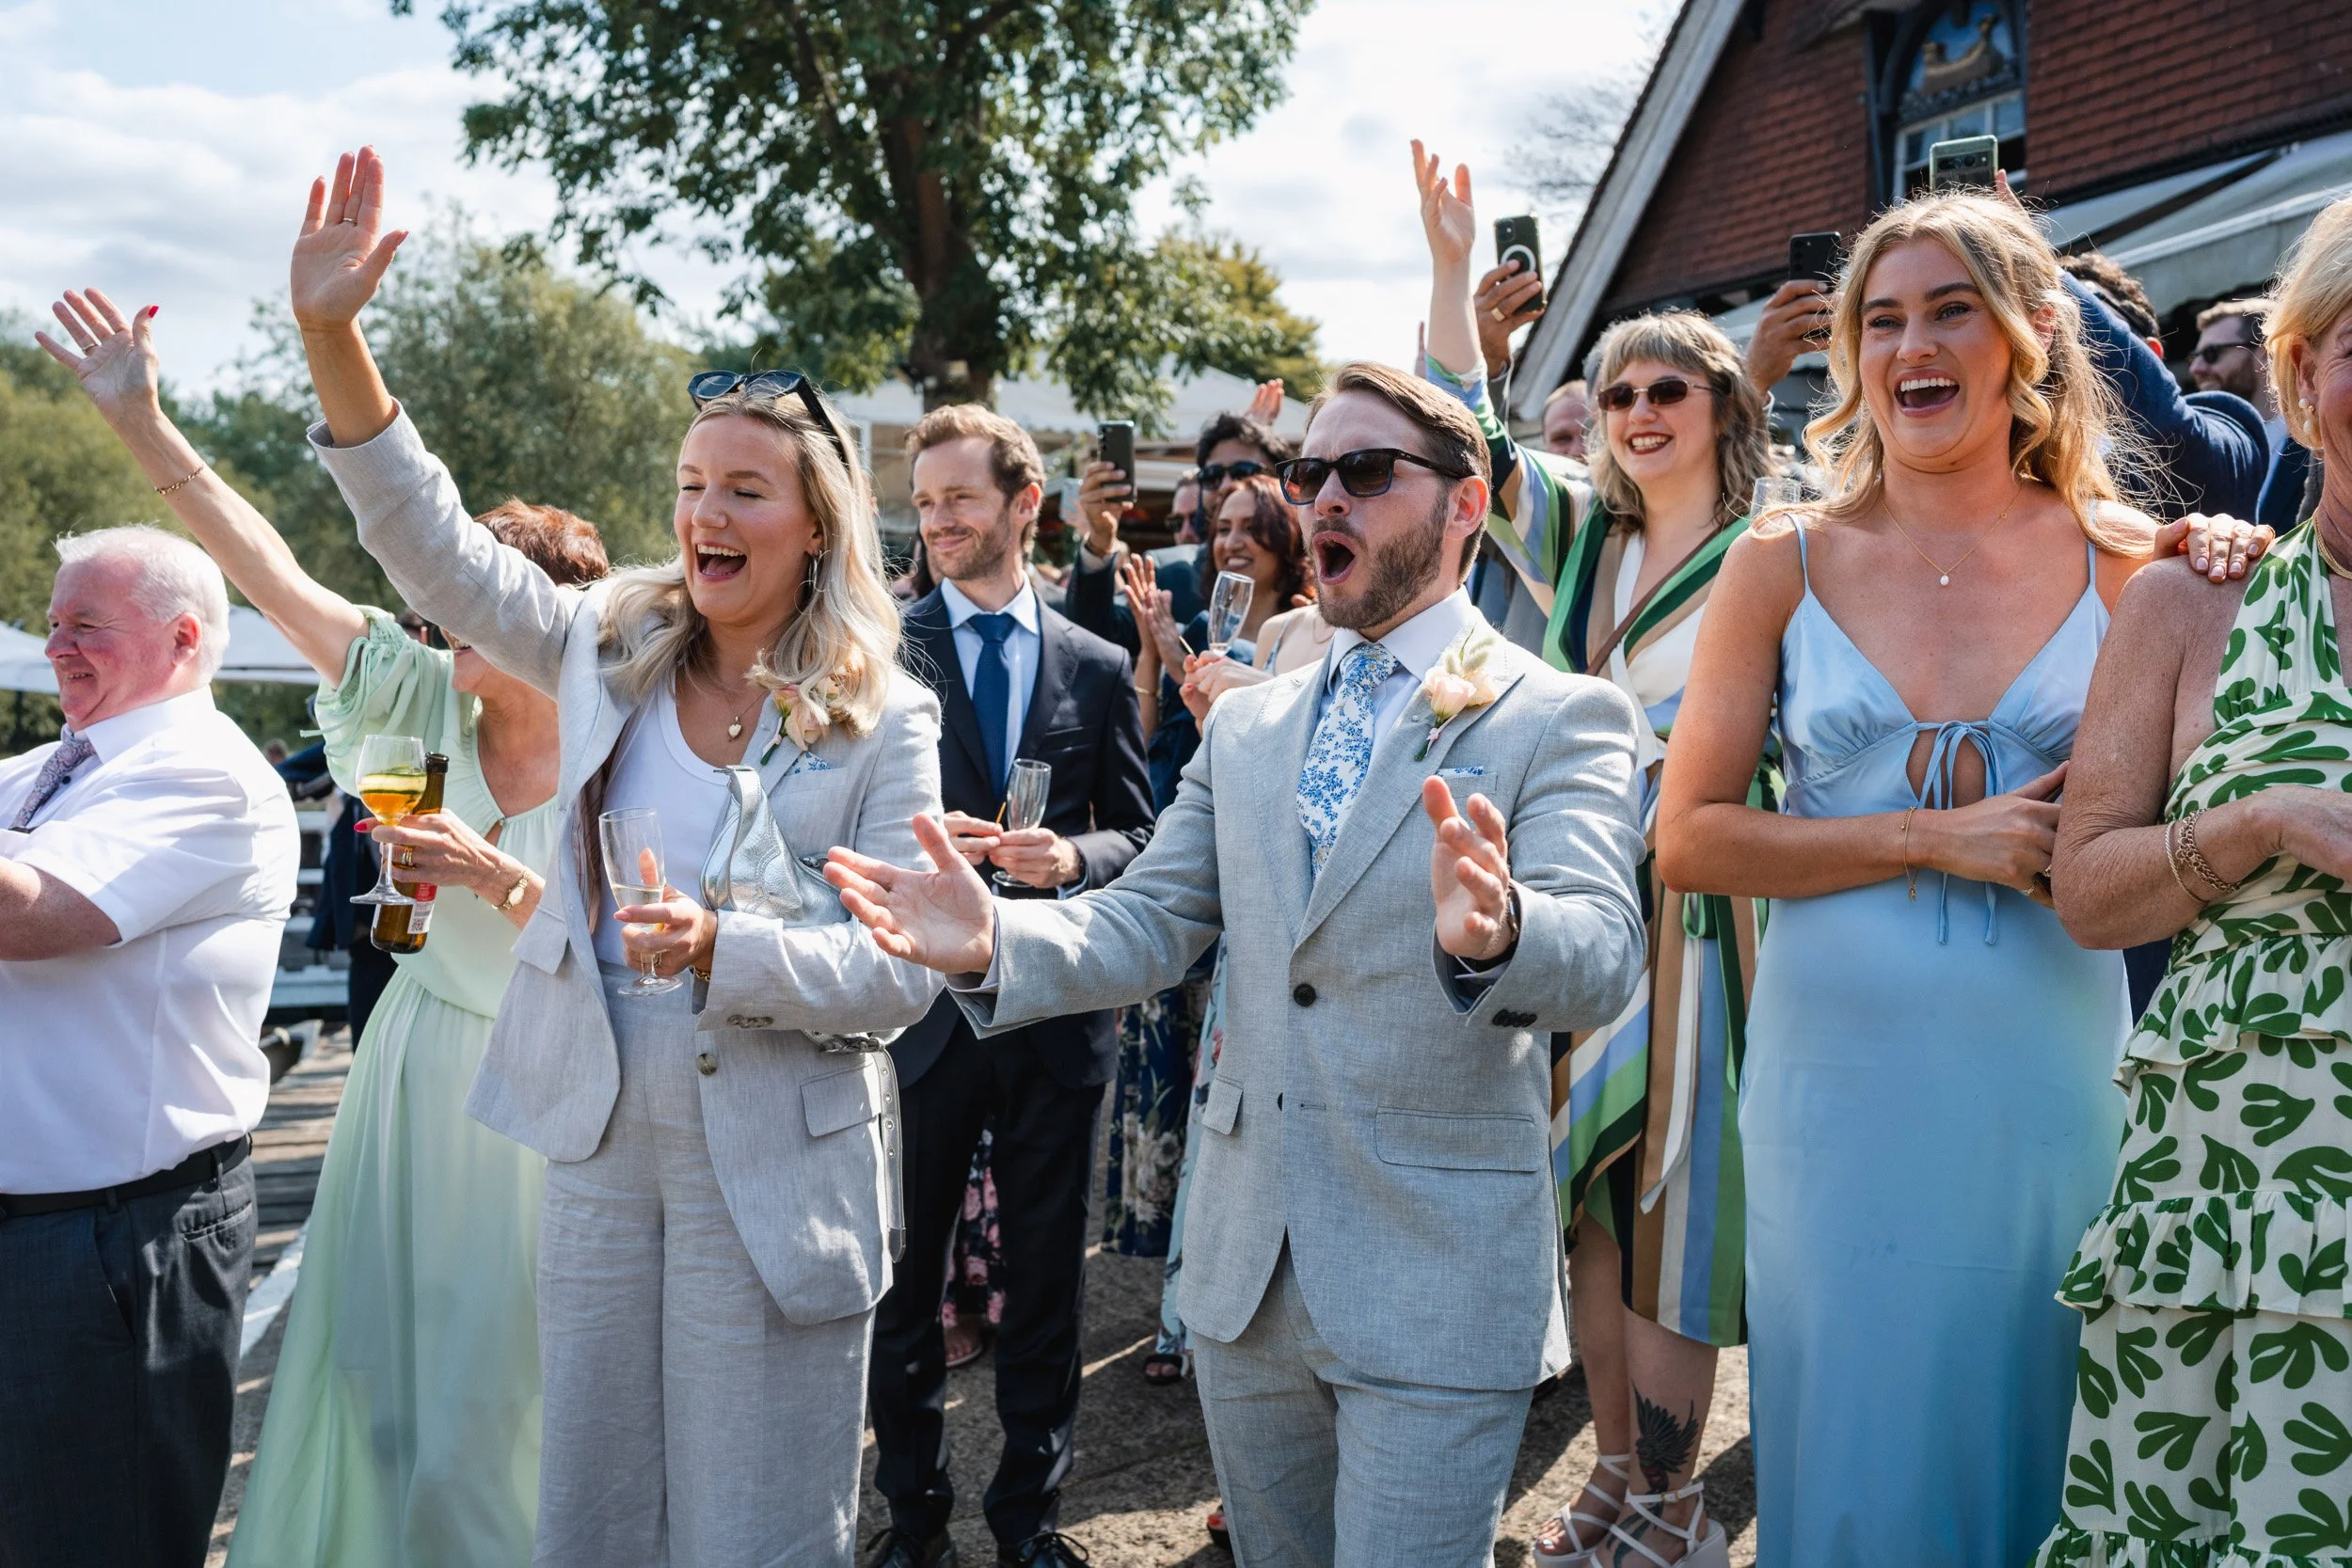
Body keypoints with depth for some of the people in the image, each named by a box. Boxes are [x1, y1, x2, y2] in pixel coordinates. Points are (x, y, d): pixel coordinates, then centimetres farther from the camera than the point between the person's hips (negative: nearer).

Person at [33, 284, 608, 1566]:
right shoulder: (434, 709, -2)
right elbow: (273, 573, -5)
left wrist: (496, 877, -27)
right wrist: (147, 428, -8)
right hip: (418, 1065, 5)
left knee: (482, 1406, 6)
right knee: (376, 1361, 16)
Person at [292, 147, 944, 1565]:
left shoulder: (883, 721, -8)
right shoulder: (613, 649, 4)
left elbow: (900, 975, -12)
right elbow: (433, 543, 2)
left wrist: (722, 948, -28)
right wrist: (333, 334, -8)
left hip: (772, 1170, -4)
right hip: (601, 1145, 4)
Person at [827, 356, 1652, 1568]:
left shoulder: (1561, 718, -7)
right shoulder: (1245, 725, 10)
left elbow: (1600, 957, -21)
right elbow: (1145, 922, 4)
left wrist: (1493, 932, -45)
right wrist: (996, 940, -17)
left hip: (1437, 1286, -5)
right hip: (1244, 1275, 6)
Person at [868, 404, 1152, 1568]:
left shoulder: (1098, 667, 6)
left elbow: (1136, 834, 6)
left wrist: (1073, 856, -15)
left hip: (1055, 1008, 1)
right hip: (918, 1003, -1)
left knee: (1044, 1275, 11)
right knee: (906, 1268, 10)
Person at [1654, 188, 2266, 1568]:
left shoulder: (2129, 563, 1)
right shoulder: (1784, 566, -1)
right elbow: (1688, 838, -4)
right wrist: (1937, 841, -14)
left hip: (2046, 1078, 1)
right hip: (1840, 1074, 0)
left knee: (2028, 1444, 15)